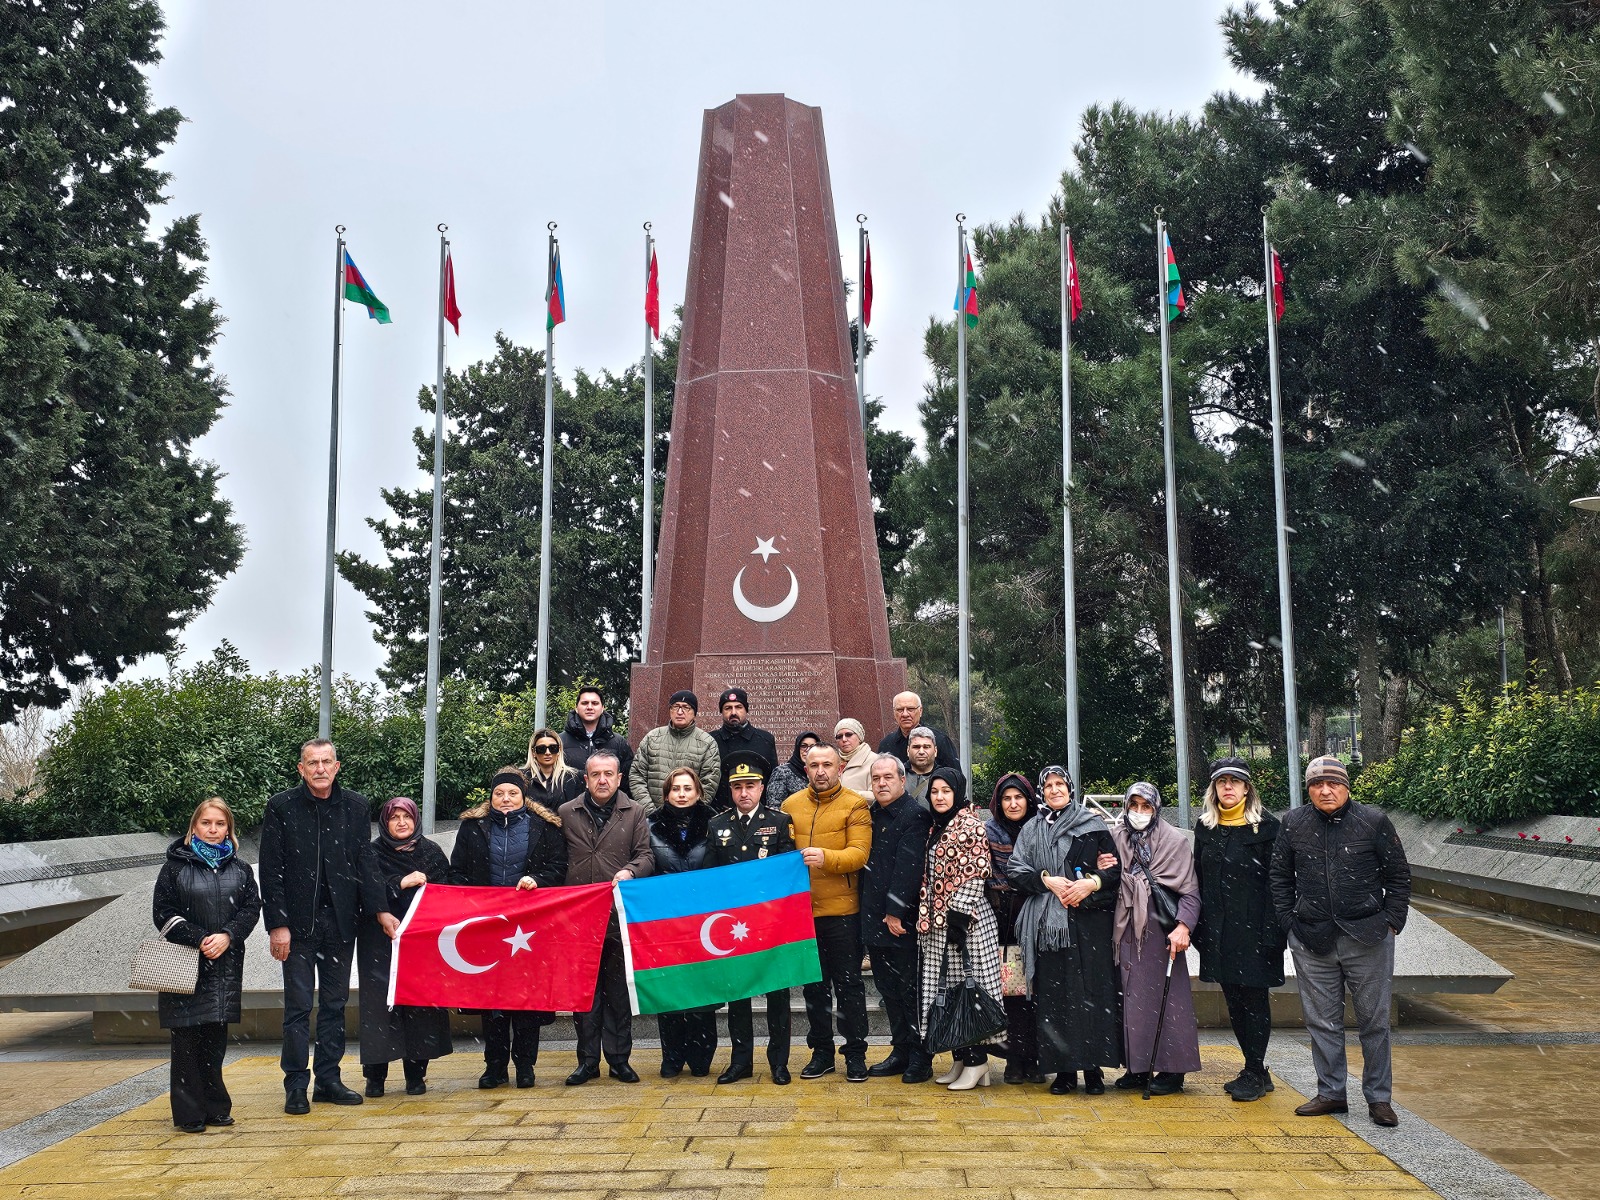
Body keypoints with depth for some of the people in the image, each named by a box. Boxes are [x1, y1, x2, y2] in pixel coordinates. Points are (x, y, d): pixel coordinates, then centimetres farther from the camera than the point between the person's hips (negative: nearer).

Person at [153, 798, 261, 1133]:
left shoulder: (239, 869, 10)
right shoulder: (176, 866, 1)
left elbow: (252, 907, 3)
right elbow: (163, 913, -4)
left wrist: (227, 936, -14)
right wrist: (200, 940, -14)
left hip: (226, 965, 3)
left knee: (215, 1039, 8)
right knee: (187, 1040, -1)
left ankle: (215, 1107, 17)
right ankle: (189, 1114, 5)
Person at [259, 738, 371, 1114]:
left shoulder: (356, 807, 5)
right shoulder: (281, 807, -3)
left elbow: (363, 864, 7)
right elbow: (270, 870, -5)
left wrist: (362, 914, 1)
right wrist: (277, 924, -10)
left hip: (340, 922, 3)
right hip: (298, 923, -3)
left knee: (335, 1003, 10)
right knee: (298, 1006, 1)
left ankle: (328, 1079, 19)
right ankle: (296, 1086, 9)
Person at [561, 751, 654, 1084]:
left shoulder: (635, 813, 8)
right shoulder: (566, 814, 9)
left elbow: (646, 856, 3)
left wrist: (630, 871, -19)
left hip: (621, 915, -1)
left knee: (619, 988, 4)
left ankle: (619, 1059, 12)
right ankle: (588, 1060, 12)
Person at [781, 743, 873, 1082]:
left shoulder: (855, 805, -3)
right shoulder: (790, 805, 9)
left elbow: (859, 853, -14)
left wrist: (826, 857, -30)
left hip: (841, 909, -4)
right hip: (801, 908, 4)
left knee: (848, 983, 3)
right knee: (814, 984, 13)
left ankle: (855, 1054, 13)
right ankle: (821, 1052, 24)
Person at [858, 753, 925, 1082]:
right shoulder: (871, 815, 13)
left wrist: (896, 911, -19)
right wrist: (869, 914, 11)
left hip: (903, 921, -8)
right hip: (874, 920, 8)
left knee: (910, 990, -1)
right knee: (888, 989, 13)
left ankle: (920, 1058, 8)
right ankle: (900, 1051, 22)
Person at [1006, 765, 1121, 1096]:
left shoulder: (1094, 826, 9)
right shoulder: (1031, 830, 15)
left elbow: (1116, 870, 6)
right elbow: (1015, 870, 5)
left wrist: (1091, 883, -12)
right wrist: (1047, 880, -10)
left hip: (1090, 920, -2)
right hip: (1049, 924, 2)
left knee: (1092, 991, -5)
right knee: (1055, 995, -2)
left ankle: (1094, 1068, 1)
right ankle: (1064, 1070, 4)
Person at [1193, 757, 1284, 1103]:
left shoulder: (1266, 825, -4)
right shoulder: (1206, 827, 10)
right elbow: (1198, 878, 12)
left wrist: (1273, 929, -14)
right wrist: (1198, 926, 7)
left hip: (1253, 928, -5)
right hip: (1218, 930, 5)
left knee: (1255, 999, -1)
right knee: (1234, 1001, 10)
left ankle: (1254, 1073, 8)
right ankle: (1256, 1071, 21)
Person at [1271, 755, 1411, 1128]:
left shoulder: (1374, 822, -3)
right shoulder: (1294, 825, 3)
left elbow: (1399, 875, 4)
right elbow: (1280, 877, 11)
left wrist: (1391, 922, -2)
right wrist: (1288, 922, 4)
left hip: (1368, 939, -2)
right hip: (1312, 941, 2)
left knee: (1374, 1020, 5)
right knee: (1322, 1021, 9)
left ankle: (1378, 1098, 16)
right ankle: (1330, 1093, 20)